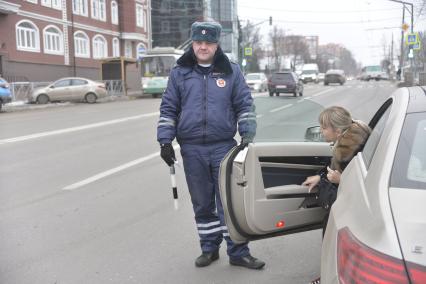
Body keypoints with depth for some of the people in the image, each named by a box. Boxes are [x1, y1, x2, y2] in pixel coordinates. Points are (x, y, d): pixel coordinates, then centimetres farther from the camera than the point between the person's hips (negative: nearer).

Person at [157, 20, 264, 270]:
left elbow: (245, 105, 5)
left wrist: (248, 134, -6)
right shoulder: (180, 73, 6)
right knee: (202, 204, 11)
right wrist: (165, 141, 0)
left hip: (223, 146, -1)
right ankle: (209, 248, 25)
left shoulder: (231, 71, 4)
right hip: (192, 149, 2)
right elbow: (169, 109, 6)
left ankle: (238, 252, 11)